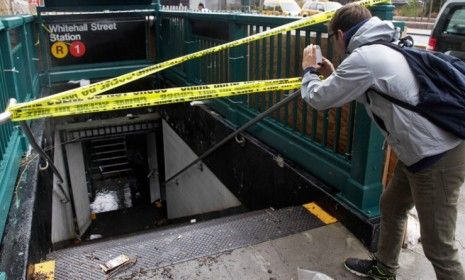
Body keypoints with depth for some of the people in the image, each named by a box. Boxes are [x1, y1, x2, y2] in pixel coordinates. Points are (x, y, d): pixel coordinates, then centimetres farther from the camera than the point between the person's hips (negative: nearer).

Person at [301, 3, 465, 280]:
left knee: (438, 246, 0)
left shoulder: (363, 57, -17)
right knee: (391, 207, 24)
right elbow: (365, 91, 27)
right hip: (428, 149, 10)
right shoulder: (382, 50, 14)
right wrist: (333, 75, 22)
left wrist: (310, 71, 10)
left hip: (437, 157, -10)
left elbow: (319, 99, -9)